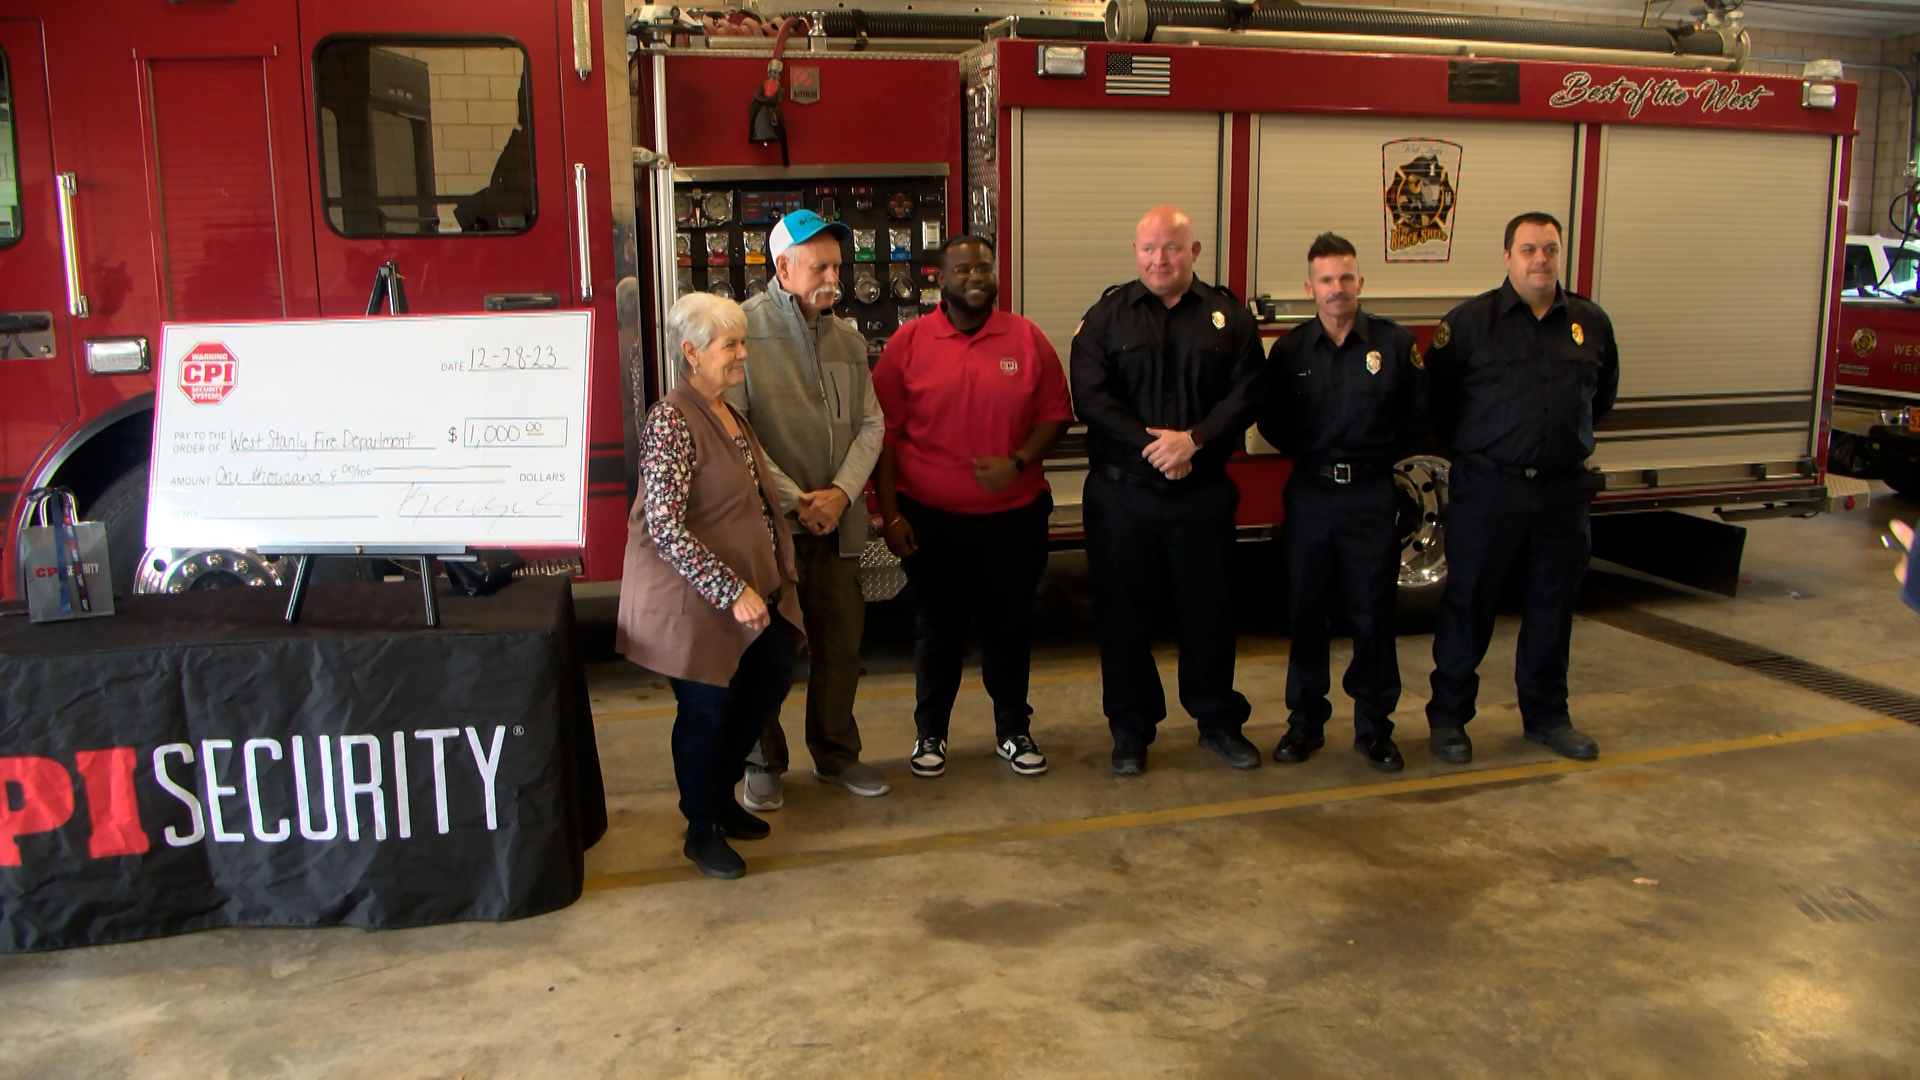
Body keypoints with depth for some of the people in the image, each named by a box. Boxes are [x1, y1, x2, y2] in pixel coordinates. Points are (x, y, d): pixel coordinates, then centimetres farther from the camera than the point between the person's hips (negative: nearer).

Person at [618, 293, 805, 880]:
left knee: (771, 680, 13)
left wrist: (769, 581, 18)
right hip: (694, 599, -9)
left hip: (749, 590, 9)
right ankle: (702, 829, 23)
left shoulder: (731, 414, 10)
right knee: (707, 707, 3)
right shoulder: (671, 421, -20)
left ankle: (720, 792, 34)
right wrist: (732, 592, -26)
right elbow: (664, 527, -27)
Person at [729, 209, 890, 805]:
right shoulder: (744, 331, -8)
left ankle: (836, 753, 30)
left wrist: (841, 493, -10)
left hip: (837, 520, 5)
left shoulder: (849, 339, 10)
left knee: (841, 639, 12)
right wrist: (795, 500, -16)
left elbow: (870, 424, 6)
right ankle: (763, 762, 23)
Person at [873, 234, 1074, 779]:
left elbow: (1055, 413, 4)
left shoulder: (1026, 338, 0)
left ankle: (1013, 730, 31)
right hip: (929, 519, -1)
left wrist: (1019, 462, -13)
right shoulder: (909, 341, -3)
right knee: (935, 628, 12)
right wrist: (890, 514, -6)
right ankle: (930, 732, 29)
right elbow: (886, 432, -2)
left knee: (1010, 626, 12)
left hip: (1013, 517, 1)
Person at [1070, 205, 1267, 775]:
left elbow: (1246, 394, -2)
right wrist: (1150, 444, -16)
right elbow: (1090, 397, -7)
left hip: (1203, 492, 1)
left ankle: (1219, 720, 26)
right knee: (1124, 611, 6)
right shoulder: (1107, 316, 3)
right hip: (1122, 492, -1)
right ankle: (1130, 726, 20)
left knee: (1208, 607, 9)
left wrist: (1193, 440, -16)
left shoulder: (1229, 316, 6)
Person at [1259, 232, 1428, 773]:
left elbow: (1416, 419, 5)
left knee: (1374, 613, 4)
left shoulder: (1396, 344, 0)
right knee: (1305, 611, 6)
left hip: (1372, 498, -1)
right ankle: (1305, 722, 19)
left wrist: (1376, 457, 0)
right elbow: (1272, 424, 10)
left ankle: (1374, 726, 17)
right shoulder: (1289, 350, 4)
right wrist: (1312, 454, 2)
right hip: (1310, 495, 1)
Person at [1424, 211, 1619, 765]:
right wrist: (1474, 450, 7)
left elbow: (1601, 395, 23)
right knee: (1467, 602, 3)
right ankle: (1448, 716, 13)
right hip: (1487, 489, -3)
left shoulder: (1590, 323, 8)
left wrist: (1567, 440, 17)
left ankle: (1546, 714, 25)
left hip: (1564, 490, 4)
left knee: (1552, 606, 11)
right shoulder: (1470, 321, -3)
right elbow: (1436, 398, 1)